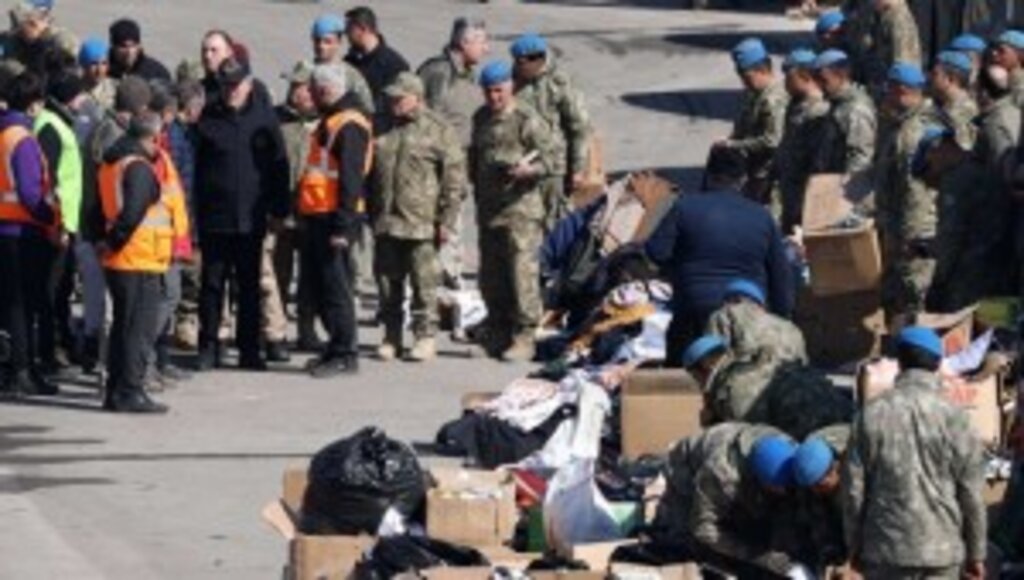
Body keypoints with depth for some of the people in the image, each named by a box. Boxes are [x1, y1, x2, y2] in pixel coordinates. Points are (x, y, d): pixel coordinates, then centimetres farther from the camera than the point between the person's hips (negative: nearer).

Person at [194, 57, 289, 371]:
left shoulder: (263, 117, 2)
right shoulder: (208, 119, 1)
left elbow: (278, 165, 5)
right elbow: (196, 166, 2)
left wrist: (278, 209, 2)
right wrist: (196, 211, -3)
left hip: (251, 217, 0)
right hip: (214, 215, 0)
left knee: (249, 285, 7)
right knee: (212, 283, 4)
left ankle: (249, 349, 14)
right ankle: (208, 348, 12)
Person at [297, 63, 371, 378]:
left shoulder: (349, 126, -14)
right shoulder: (330, 121, 18)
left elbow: (351, 180, -20)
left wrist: (342, 226, -23)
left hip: (334, 219, -10)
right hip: (317, 218, 10)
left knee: (335, 287, -6)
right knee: (317, 282, 14)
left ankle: (345, 354, -1)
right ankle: (337, 345, 22)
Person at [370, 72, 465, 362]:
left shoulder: (438, 131, -2)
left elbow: (454, 177, -4)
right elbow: (369, 173, 20)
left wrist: (446, 219, -9)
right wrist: (369, 213, 13)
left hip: (421, 222, -5)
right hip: (385, 222, 5)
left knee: (424, 282, -2)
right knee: (388, 282, 8)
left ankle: (425, 337, 5)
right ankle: (391, 337, 15)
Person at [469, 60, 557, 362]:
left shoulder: (527, 120, -6)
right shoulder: (481, 119, 14)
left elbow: (551, 161, -7)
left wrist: (528, 170, -25)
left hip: (521, 206, -7)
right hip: (489, 209, 7)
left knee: (522, 273, -10)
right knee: (491, 277, 10)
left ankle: (523, 337, -8)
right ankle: (498, 334, 21)